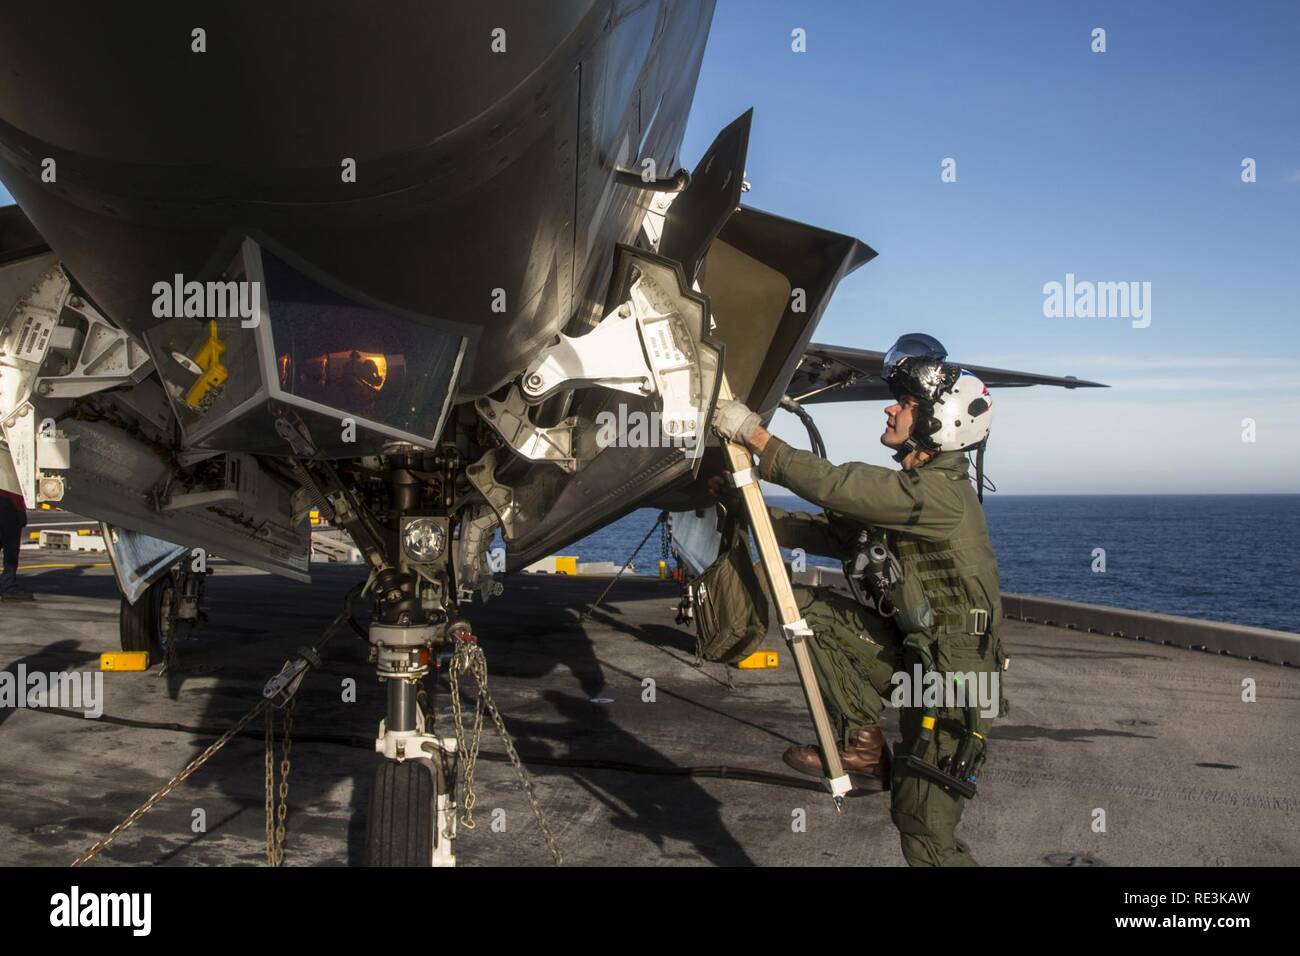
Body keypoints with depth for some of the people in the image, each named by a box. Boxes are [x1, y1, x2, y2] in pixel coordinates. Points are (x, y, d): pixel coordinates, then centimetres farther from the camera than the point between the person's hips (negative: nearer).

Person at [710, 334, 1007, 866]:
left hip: (951, 674, -9)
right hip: (907, 652, 9)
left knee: (925, 833, -8)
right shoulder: (903, 489, 9)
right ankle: (864, 746, -2)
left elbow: (834, 486, -27)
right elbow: (830, 533, 10)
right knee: (807, 606, -5)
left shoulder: (942, 493, -21)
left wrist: (755, 434, -21)